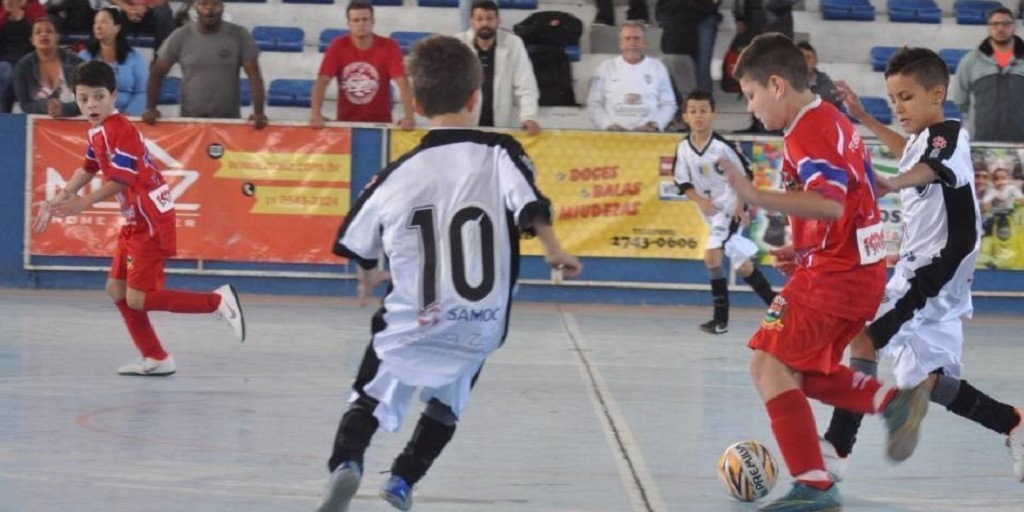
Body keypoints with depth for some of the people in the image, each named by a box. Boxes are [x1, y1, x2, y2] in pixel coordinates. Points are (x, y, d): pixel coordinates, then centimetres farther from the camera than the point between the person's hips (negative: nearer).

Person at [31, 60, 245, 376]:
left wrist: (83, 203, -34)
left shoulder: (119, 131, -19)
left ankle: (218, 301, -5)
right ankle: (156, 359, 20)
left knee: (137, 299, -12)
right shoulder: (98, 132, 10)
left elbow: (120, 181, -26)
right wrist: (57, 202, 19)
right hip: (136, 222, 10)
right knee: (117, 290, 13)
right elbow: (88, 170, 23)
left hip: (151, 223, -10)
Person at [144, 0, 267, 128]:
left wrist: (259, 113, -16)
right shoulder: (180, 37, -1)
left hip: (229, 121, -1)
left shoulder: (239, 36, -4)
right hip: (189, 121, 1)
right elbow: (157, 73, 5)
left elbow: (254, 75, -6)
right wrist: (150, 108, -5)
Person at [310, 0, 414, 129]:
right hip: (346, 121, 1)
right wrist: (315, 114, -24)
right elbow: (322, 81, -9)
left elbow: (402, 83, -14)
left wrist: (409, 116, -28)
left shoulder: (388, 47, -7)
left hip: (380, 122, -1)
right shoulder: (338, 46, -5)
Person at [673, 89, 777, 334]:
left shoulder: (722, 146, -17)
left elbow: (745, 173, -7)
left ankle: (721, 318, -17)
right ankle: (774, 304, 32)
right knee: (742, 264, 13)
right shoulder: (683, 148, -2)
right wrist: (700, 200, -14)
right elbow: (683, 182, 3)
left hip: (731, 208, -6)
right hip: (711, 211, 6)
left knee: (712, 254, -22)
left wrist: (741, 204, -13)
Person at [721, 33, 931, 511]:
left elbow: (831, 204, -31)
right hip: (862, 270, 10)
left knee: (770, 365, -11)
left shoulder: (806, 134, -16)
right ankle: (896, 403, 8)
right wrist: (806, 251, 19)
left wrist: (756, 196, -37)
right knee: (803, 372, 19)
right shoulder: (835, 122, 16)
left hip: (832, 276, -10)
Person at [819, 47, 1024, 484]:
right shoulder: (925, 139, 16)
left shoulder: (947, 135, -13)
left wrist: (891, 184, -59)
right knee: (925, 381, 11)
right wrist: (863, 118, 37)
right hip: (921, 268, 11)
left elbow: (928, 168, -38)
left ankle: (837, 447, -26)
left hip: (935, 266, -10)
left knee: (864, 335, -22)